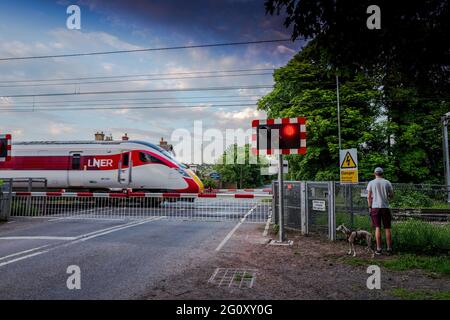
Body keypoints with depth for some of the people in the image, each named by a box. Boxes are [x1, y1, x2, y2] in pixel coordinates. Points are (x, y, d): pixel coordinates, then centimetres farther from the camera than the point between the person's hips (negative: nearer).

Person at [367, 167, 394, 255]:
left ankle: (378, 249, 1)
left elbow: (369, 197, -2)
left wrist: (370, 207, 4)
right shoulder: (387, 182, 3)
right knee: (387, 228, 7)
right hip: (385, 207, 1)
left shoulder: (371, 183, 0)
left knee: (377, 228, 1)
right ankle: (389, 249, 12)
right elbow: (392, 195, 5)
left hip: (375, 207, -1)